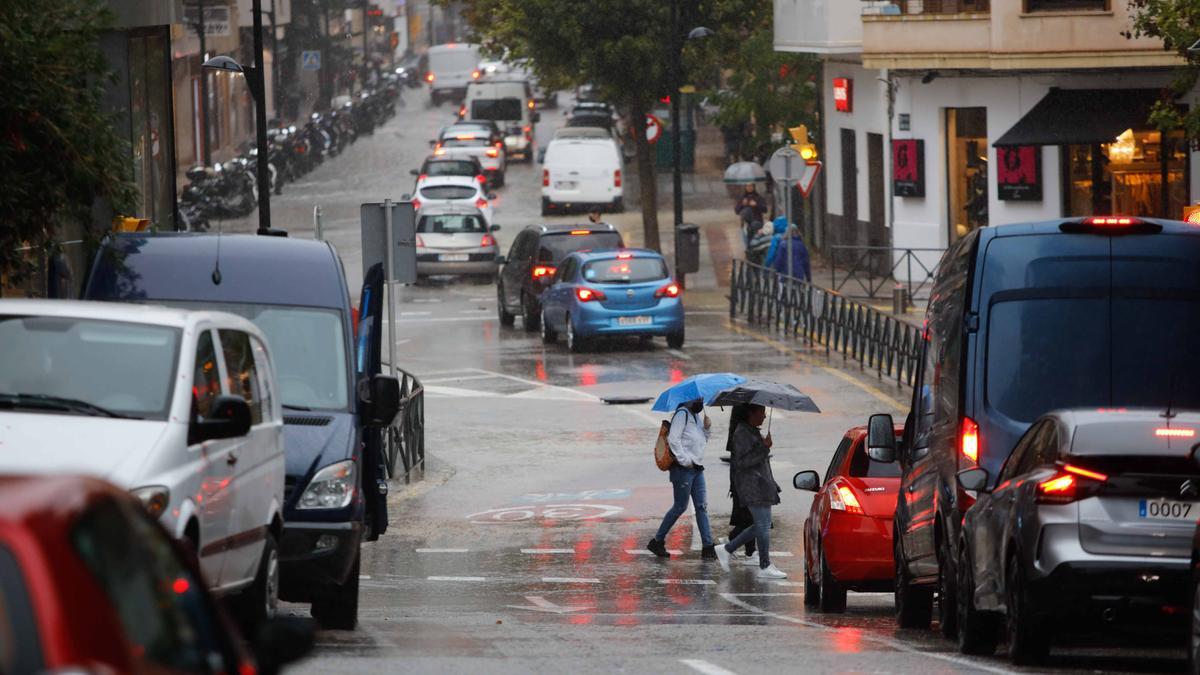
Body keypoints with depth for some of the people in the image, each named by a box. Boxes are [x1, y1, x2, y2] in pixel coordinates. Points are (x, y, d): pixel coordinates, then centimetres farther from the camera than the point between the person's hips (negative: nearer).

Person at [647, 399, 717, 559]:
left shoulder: (696, 415, 17)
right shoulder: (682, 414, -9)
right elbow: (673, 439, -17)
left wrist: (706, 428, 6)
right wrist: (684, 460, -19)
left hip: (696, 468, 9)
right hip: (683, 469, -9)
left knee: (702, 506, 3)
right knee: (680, 507, -3)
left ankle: (708, 547, 2)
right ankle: (657, 542, 8)